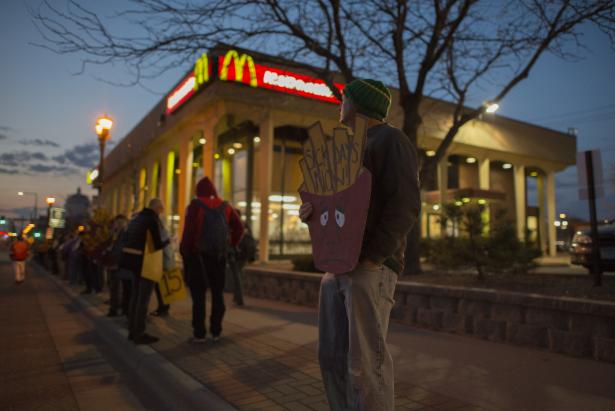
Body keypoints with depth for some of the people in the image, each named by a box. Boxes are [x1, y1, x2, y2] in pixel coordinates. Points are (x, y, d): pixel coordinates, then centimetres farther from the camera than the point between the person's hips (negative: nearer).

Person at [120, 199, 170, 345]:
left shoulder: (137, 218, 14)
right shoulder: (153, 219, -12)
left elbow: (126, 239, 16)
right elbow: (158, 245, -15)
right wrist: (168, 240, 2)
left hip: (132, 258, 8)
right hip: (146, 261, -8)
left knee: (136, 295, 15)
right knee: (144, 297, -1)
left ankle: (133, 330, 23)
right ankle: (139, 334, 4)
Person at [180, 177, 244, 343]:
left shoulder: (195, 205, -8)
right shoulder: (224, 206, 5)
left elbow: (189, 229, -17)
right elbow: (239, 227, 2)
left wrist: (185, 251, -7)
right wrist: (231, 244, 10)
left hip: (199, 255, -3)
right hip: (219, 255, 4)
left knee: (199, 295, 4)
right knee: (218, 293, 13)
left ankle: (199, 333, 5)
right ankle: (216, 331, 16)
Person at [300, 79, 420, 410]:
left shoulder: (390, 139, -1)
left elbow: (405, 205, -13)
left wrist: (373, 257, -19)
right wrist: (310, 210, 3)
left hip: (370, 268, -8)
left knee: (365, 364, -6)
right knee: (332, 358, 10)